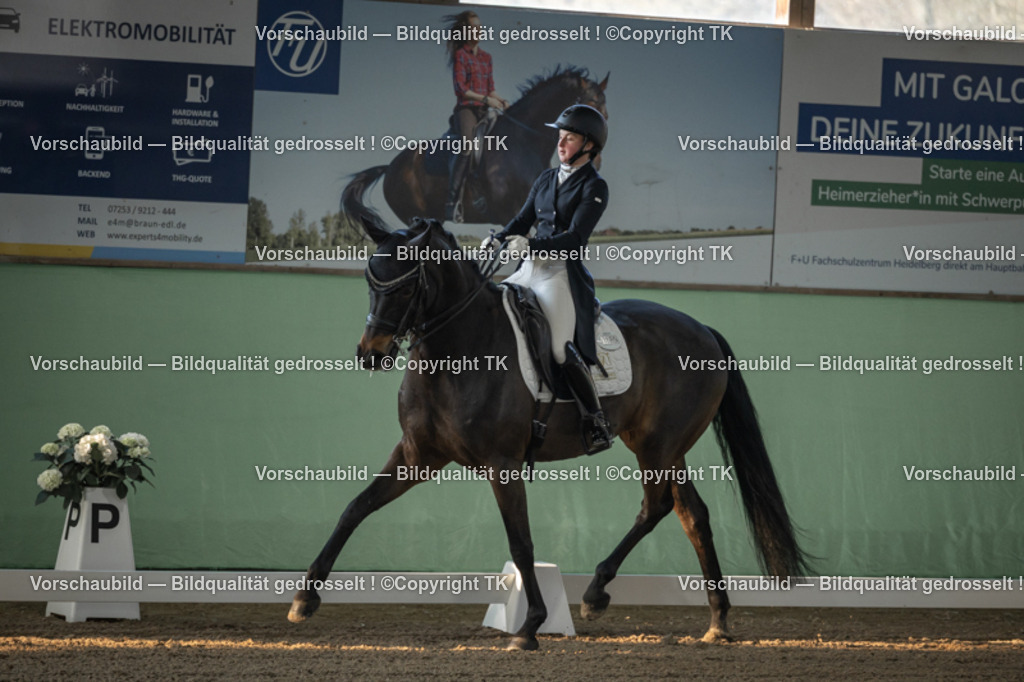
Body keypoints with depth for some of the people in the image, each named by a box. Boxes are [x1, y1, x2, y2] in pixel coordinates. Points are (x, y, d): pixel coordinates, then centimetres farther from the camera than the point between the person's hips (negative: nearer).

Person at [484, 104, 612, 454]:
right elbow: (523, 220, 18)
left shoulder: (594, 187, -6)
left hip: (563, 272, -8)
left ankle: (597, 424, -11)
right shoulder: (547, 179, 16)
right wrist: (498, 240, -3)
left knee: (562, 349, -20)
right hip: (530, 269, 8)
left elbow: (575, 237, -15)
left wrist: (531, 246, -27)